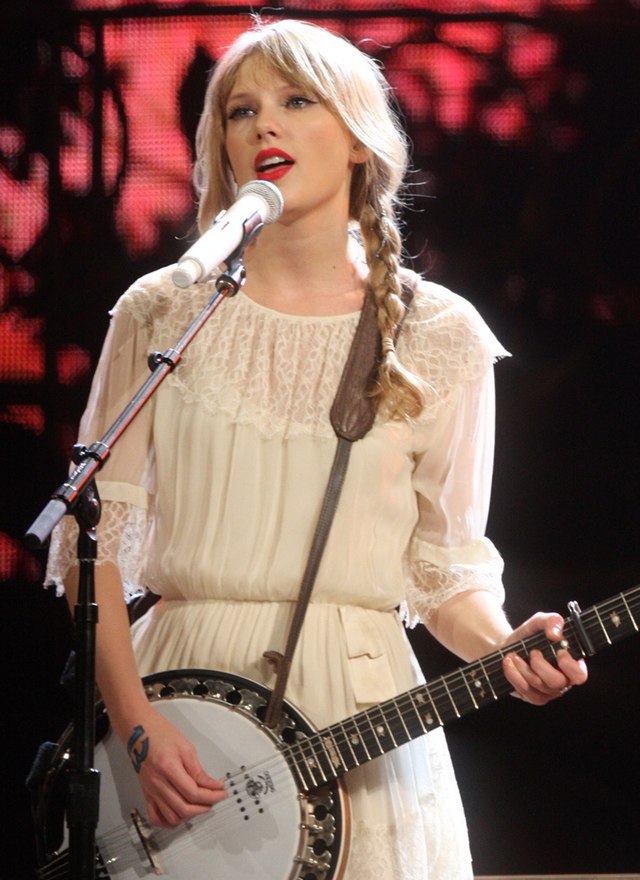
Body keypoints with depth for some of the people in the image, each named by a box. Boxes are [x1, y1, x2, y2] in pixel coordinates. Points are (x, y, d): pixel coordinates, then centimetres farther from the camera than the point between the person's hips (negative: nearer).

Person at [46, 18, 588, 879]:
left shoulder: (438, 339, 2)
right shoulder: (162, 314, 3)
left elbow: (445, 566, 6)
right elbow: (94, 536, 2)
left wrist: (505, 647, -15)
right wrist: (135, 724, -9)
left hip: (359, 711, 0)